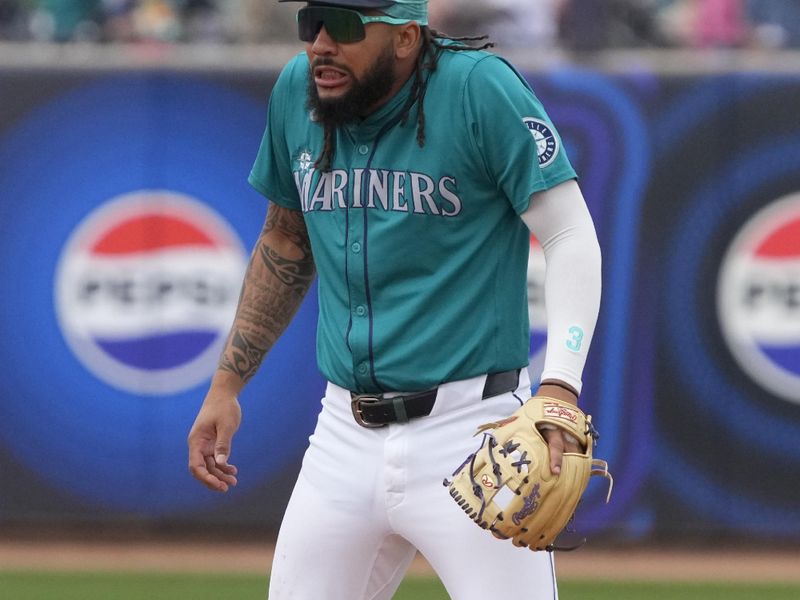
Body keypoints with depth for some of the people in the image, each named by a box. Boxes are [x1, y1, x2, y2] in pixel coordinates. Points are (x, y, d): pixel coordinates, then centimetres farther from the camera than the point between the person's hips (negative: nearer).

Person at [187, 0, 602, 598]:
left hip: (470, 425, -6)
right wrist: (227, 384, 18)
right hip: (345, 433, 6)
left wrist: (560, 388, -26)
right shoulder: (296, 92, 5)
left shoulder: (480, 88, -12)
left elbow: (571, 236, -14)